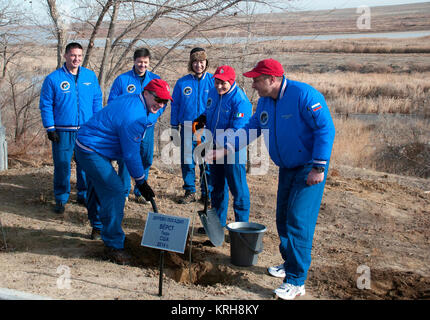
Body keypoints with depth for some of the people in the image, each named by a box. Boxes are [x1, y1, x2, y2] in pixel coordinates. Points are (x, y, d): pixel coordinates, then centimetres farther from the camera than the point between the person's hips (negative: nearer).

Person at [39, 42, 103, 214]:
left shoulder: (90, 76, 6)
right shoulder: (53, 79, -2)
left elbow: (97, 100, 11)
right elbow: (45, 105, 1)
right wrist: (50, 128, -5)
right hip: (63, 131, -2)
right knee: (62, 165, 1)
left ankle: (84, 194, 26)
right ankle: (61, 198, 14)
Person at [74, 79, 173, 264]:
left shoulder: (133, 101, 2)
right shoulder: (133, 116, -28)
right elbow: (131, 153, -23)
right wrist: (141, 182, -14)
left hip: (89, 148, 11)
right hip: (91, 152, -11)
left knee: (100, 186, 26)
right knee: (114, 191, -16)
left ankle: (98, 228, 48)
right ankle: (113, 246, -10)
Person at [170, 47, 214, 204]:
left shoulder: (213, 81, 2)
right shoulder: (182, 83, 4)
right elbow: (175, 106, 10)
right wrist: (174, 128, 8)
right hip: (187, 129, 1)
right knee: (187, 162, 5)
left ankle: (207, 193, 17)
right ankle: (190, 192, 19)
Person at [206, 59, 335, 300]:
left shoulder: (303, 94, -21)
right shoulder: (265, 102, 4)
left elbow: (326, 129, -22)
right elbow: (252, 129, 11)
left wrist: (318, 168, -24)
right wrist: (225, 150, 1)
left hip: (310, 168, -8)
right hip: (287, 168, 8)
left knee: (298, 220, -11)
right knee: (283, 218, 14)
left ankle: (297, 282, -5)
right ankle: (289, 264, 33)